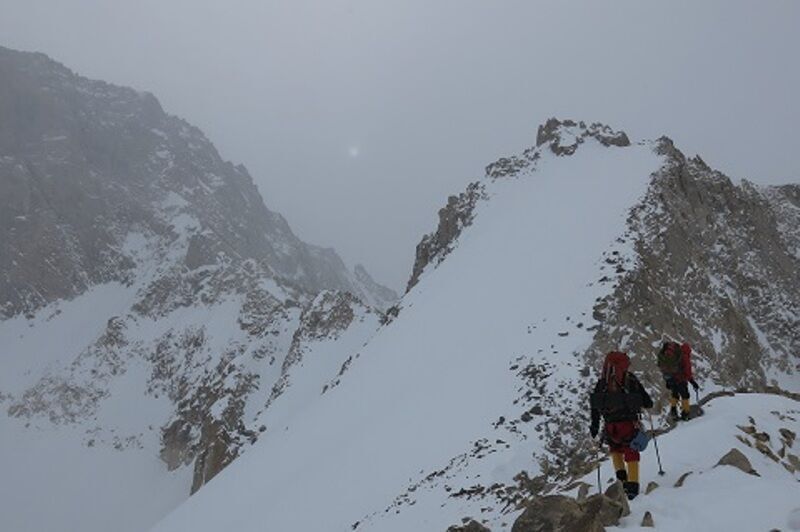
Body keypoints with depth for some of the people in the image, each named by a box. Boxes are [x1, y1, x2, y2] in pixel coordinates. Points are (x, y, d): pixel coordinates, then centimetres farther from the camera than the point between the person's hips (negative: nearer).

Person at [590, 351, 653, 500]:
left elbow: (594, 404, 1)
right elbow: (646, 401, 3)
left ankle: (621, 475, 13)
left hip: (611, 426, 2)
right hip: (629, 423, -2)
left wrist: (594, 424, 8)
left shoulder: (602, 382, 4)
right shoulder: (630, 379, 0)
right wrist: (648, 403, 26)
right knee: (631, 454, 10)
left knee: (615, 449, 26)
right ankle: (632, 485, 4)